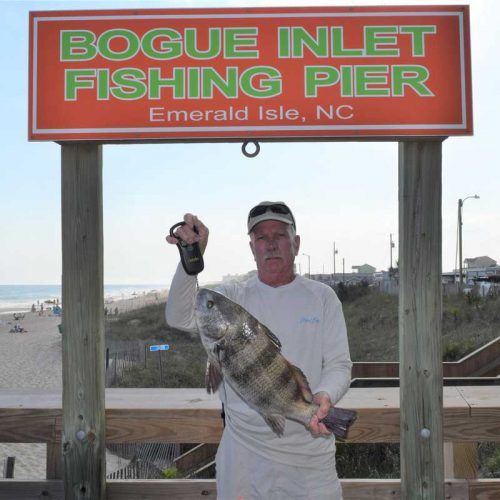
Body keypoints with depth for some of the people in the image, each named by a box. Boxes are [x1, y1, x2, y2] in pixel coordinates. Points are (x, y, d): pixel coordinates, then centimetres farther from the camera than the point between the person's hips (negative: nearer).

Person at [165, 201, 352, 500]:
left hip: (310, 449, 0)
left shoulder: (322, 297, 2)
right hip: (244, 450, 0)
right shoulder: (232, 296, 1)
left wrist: (325, 396, -23)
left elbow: (339, 364, 0)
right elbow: (180, 318, -16)